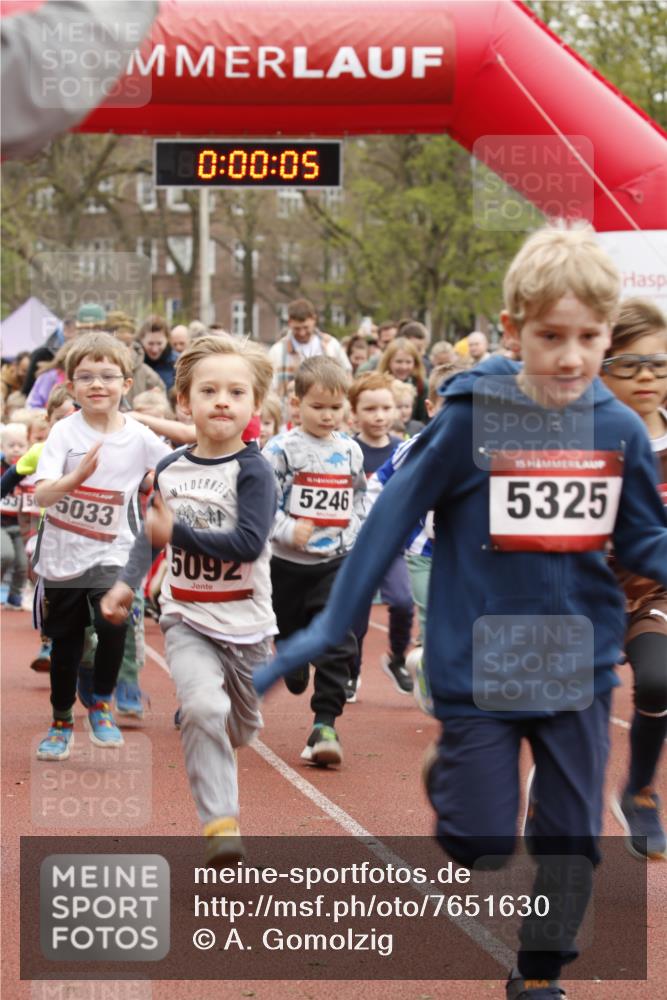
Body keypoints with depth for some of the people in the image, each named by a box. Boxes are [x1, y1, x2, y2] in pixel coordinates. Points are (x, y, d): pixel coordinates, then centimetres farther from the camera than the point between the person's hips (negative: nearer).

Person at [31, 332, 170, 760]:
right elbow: (41, 495, -22)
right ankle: (62, 721, 33)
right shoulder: (65, 432, -11)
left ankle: (102, 704, -1)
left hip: (111, 553, -1)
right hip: (62, 554, 1)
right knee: (65, 643, 12)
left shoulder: (139, 437, -7)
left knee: (113, 624, -25)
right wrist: (75, 478, -39)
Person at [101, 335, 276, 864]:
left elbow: (249, 543, -24)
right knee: (204, 706, -25)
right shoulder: (170, 469, 1)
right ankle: (220, 821, -22)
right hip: (187, 619, 1)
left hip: (245, 623, -1)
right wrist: (127, 582, 8)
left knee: (240, 726, 17)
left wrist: (178, 533, -27)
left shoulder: (252, 471, -13)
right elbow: (154, 532, 18)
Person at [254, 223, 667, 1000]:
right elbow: (394, 518, -8)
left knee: (571, 840, 9)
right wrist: (328, 628, -9)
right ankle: (451, 782, 37)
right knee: (483, 847, 3)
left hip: (580, 671, 3)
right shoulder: (472, 418, -13)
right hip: (477, 668, -3)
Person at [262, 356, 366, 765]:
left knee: (338, 641, -11)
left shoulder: (350, 451, 7)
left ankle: (325, 724, -13)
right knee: (290, 635, 14)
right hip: (289, 563, -2)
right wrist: (288, 531, -23)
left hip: (337, 562, 2)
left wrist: (360, 536, 11)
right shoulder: (282, 449, -8)